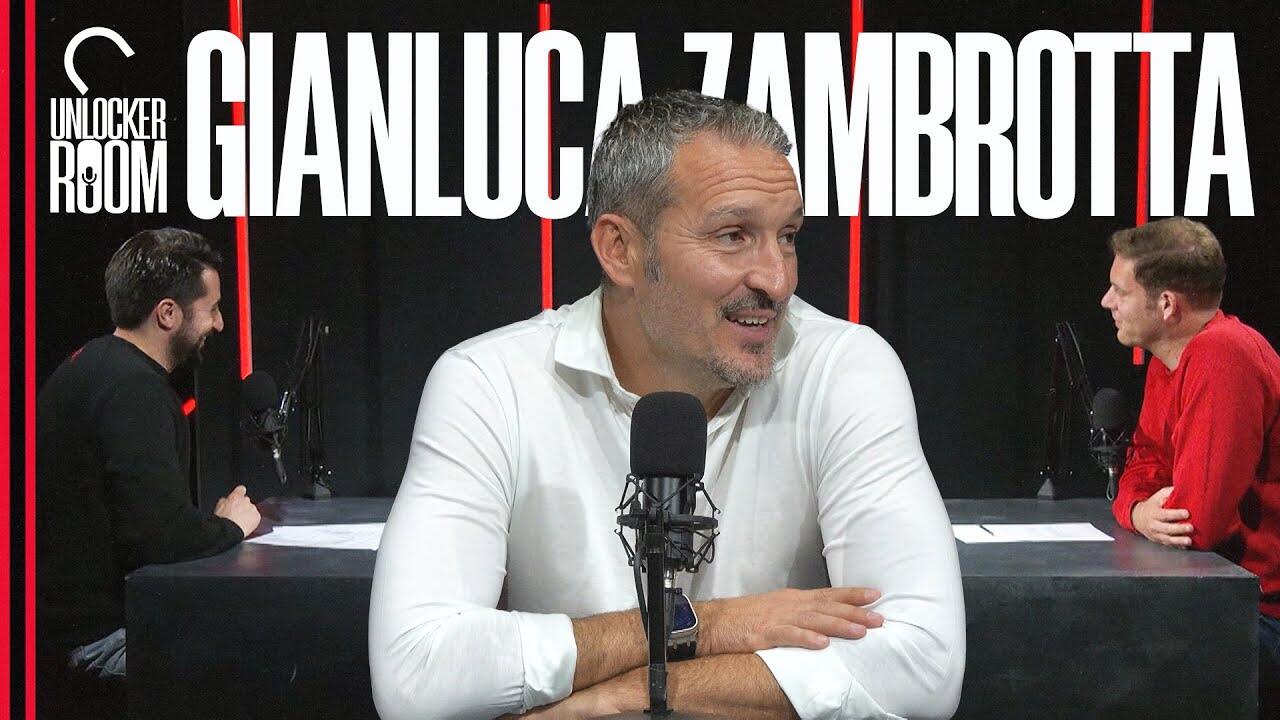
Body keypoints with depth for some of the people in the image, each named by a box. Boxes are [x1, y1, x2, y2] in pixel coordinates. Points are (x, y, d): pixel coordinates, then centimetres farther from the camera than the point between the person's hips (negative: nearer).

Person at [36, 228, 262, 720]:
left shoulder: (94, 366, 12)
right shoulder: (133, 388, -20)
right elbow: (161, 535, -26)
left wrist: (213, 523, 1)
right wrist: (231, 525, -7)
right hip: (95, 637, -10)